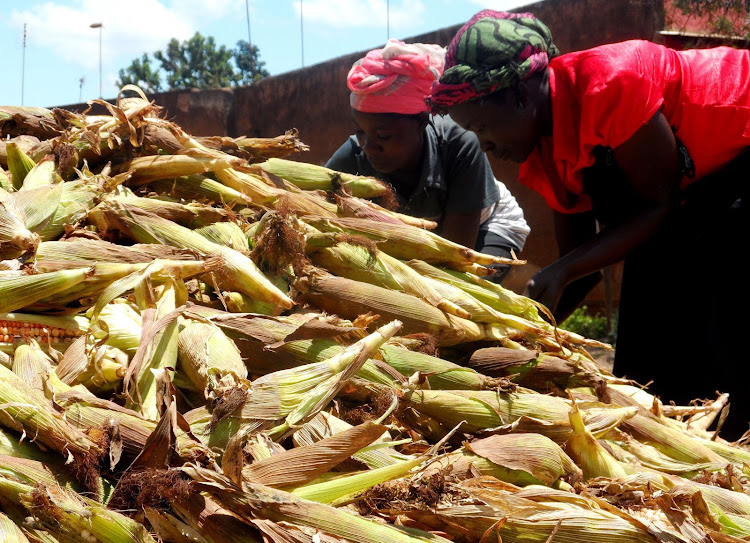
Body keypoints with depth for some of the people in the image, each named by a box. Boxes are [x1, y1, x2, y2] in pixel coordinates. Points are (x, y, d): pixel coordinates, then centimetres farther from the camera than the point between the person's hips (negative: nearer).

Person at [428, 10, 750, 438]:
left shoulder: (608, 85, -29)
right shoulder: (544, 157, -3)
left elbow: (658, 204, -23)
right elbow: (583, 265, 3)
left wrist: (558, 273, -28)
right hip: (692, 196, 8)